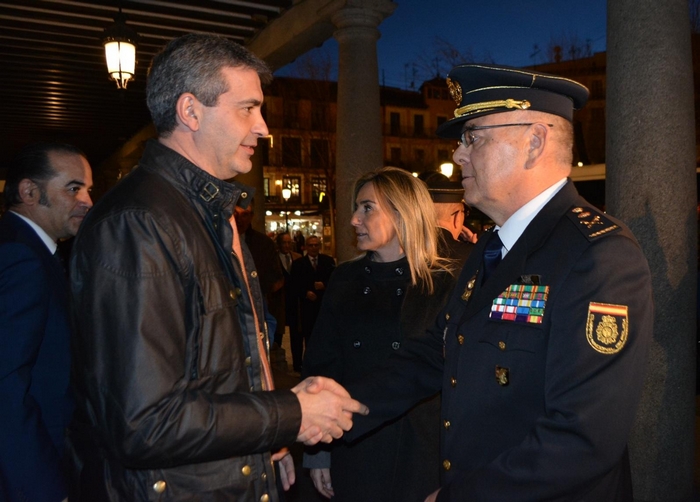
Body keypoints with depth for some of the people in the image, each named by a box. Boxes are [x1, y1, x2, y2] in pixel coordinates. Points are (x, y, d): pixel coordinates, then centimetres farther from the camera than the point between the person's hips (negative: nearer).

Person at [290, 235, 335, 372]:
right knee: (308, 334, 0)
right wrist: (306, 293, -15)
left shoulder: (328, 260, 9)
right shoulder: (298, 263, 5)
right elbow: (295, 284, -1)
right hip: (307, 304, -1)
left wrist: (324, 285, -15)